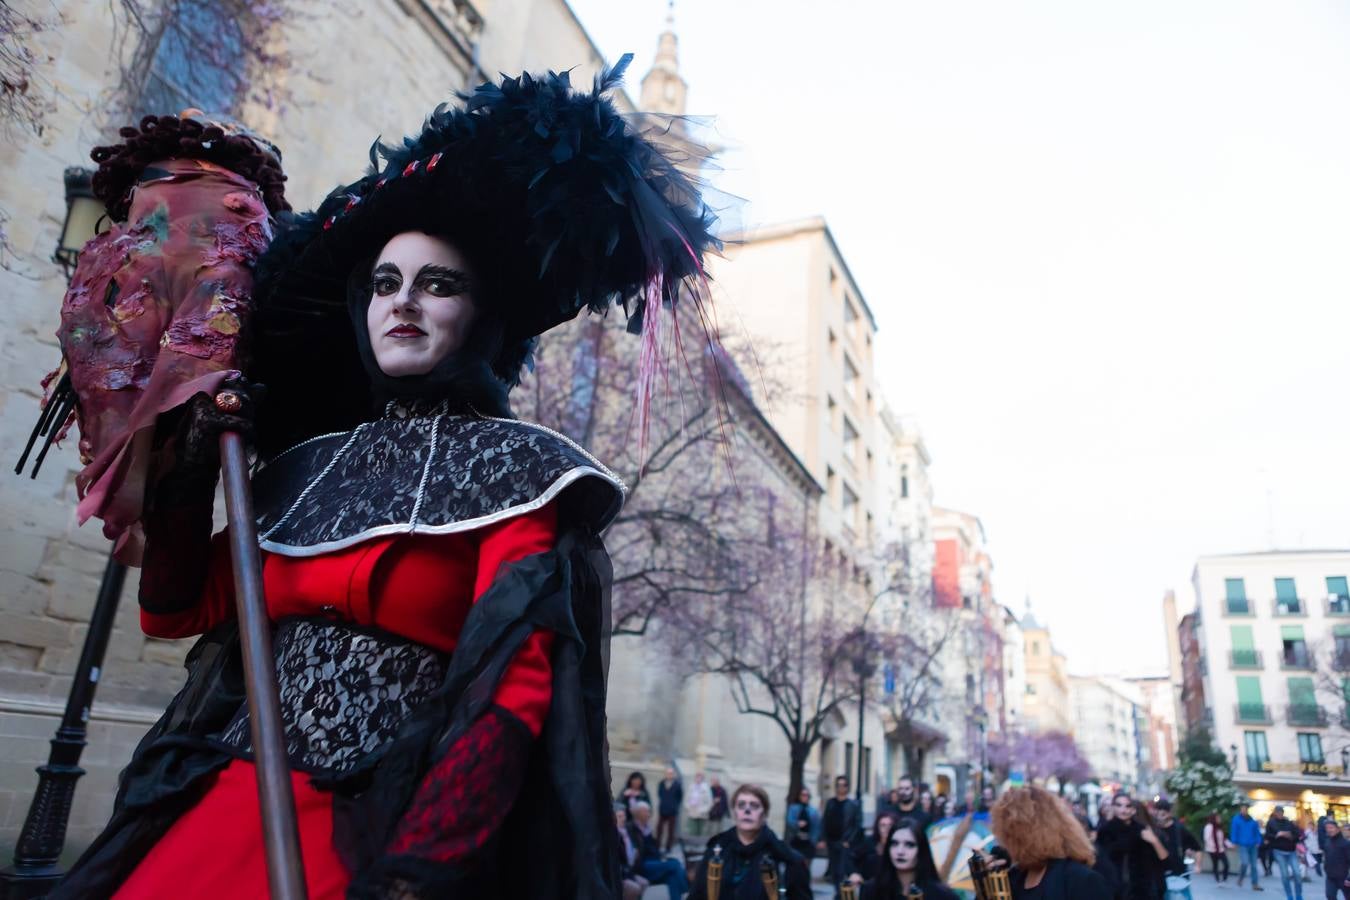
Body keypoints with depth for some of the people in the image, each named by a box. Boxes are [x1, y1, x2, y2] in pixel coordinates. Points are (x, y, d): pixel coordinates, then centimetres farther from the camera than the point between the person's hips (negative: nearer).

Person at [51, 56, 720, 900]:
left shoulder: (512, 467, -8)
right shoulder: (313, 465, 10)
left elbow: (514, 689, -17)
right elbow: (171, 609, 15)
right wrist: (192, 457, 6)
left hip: (386, 831, -5)